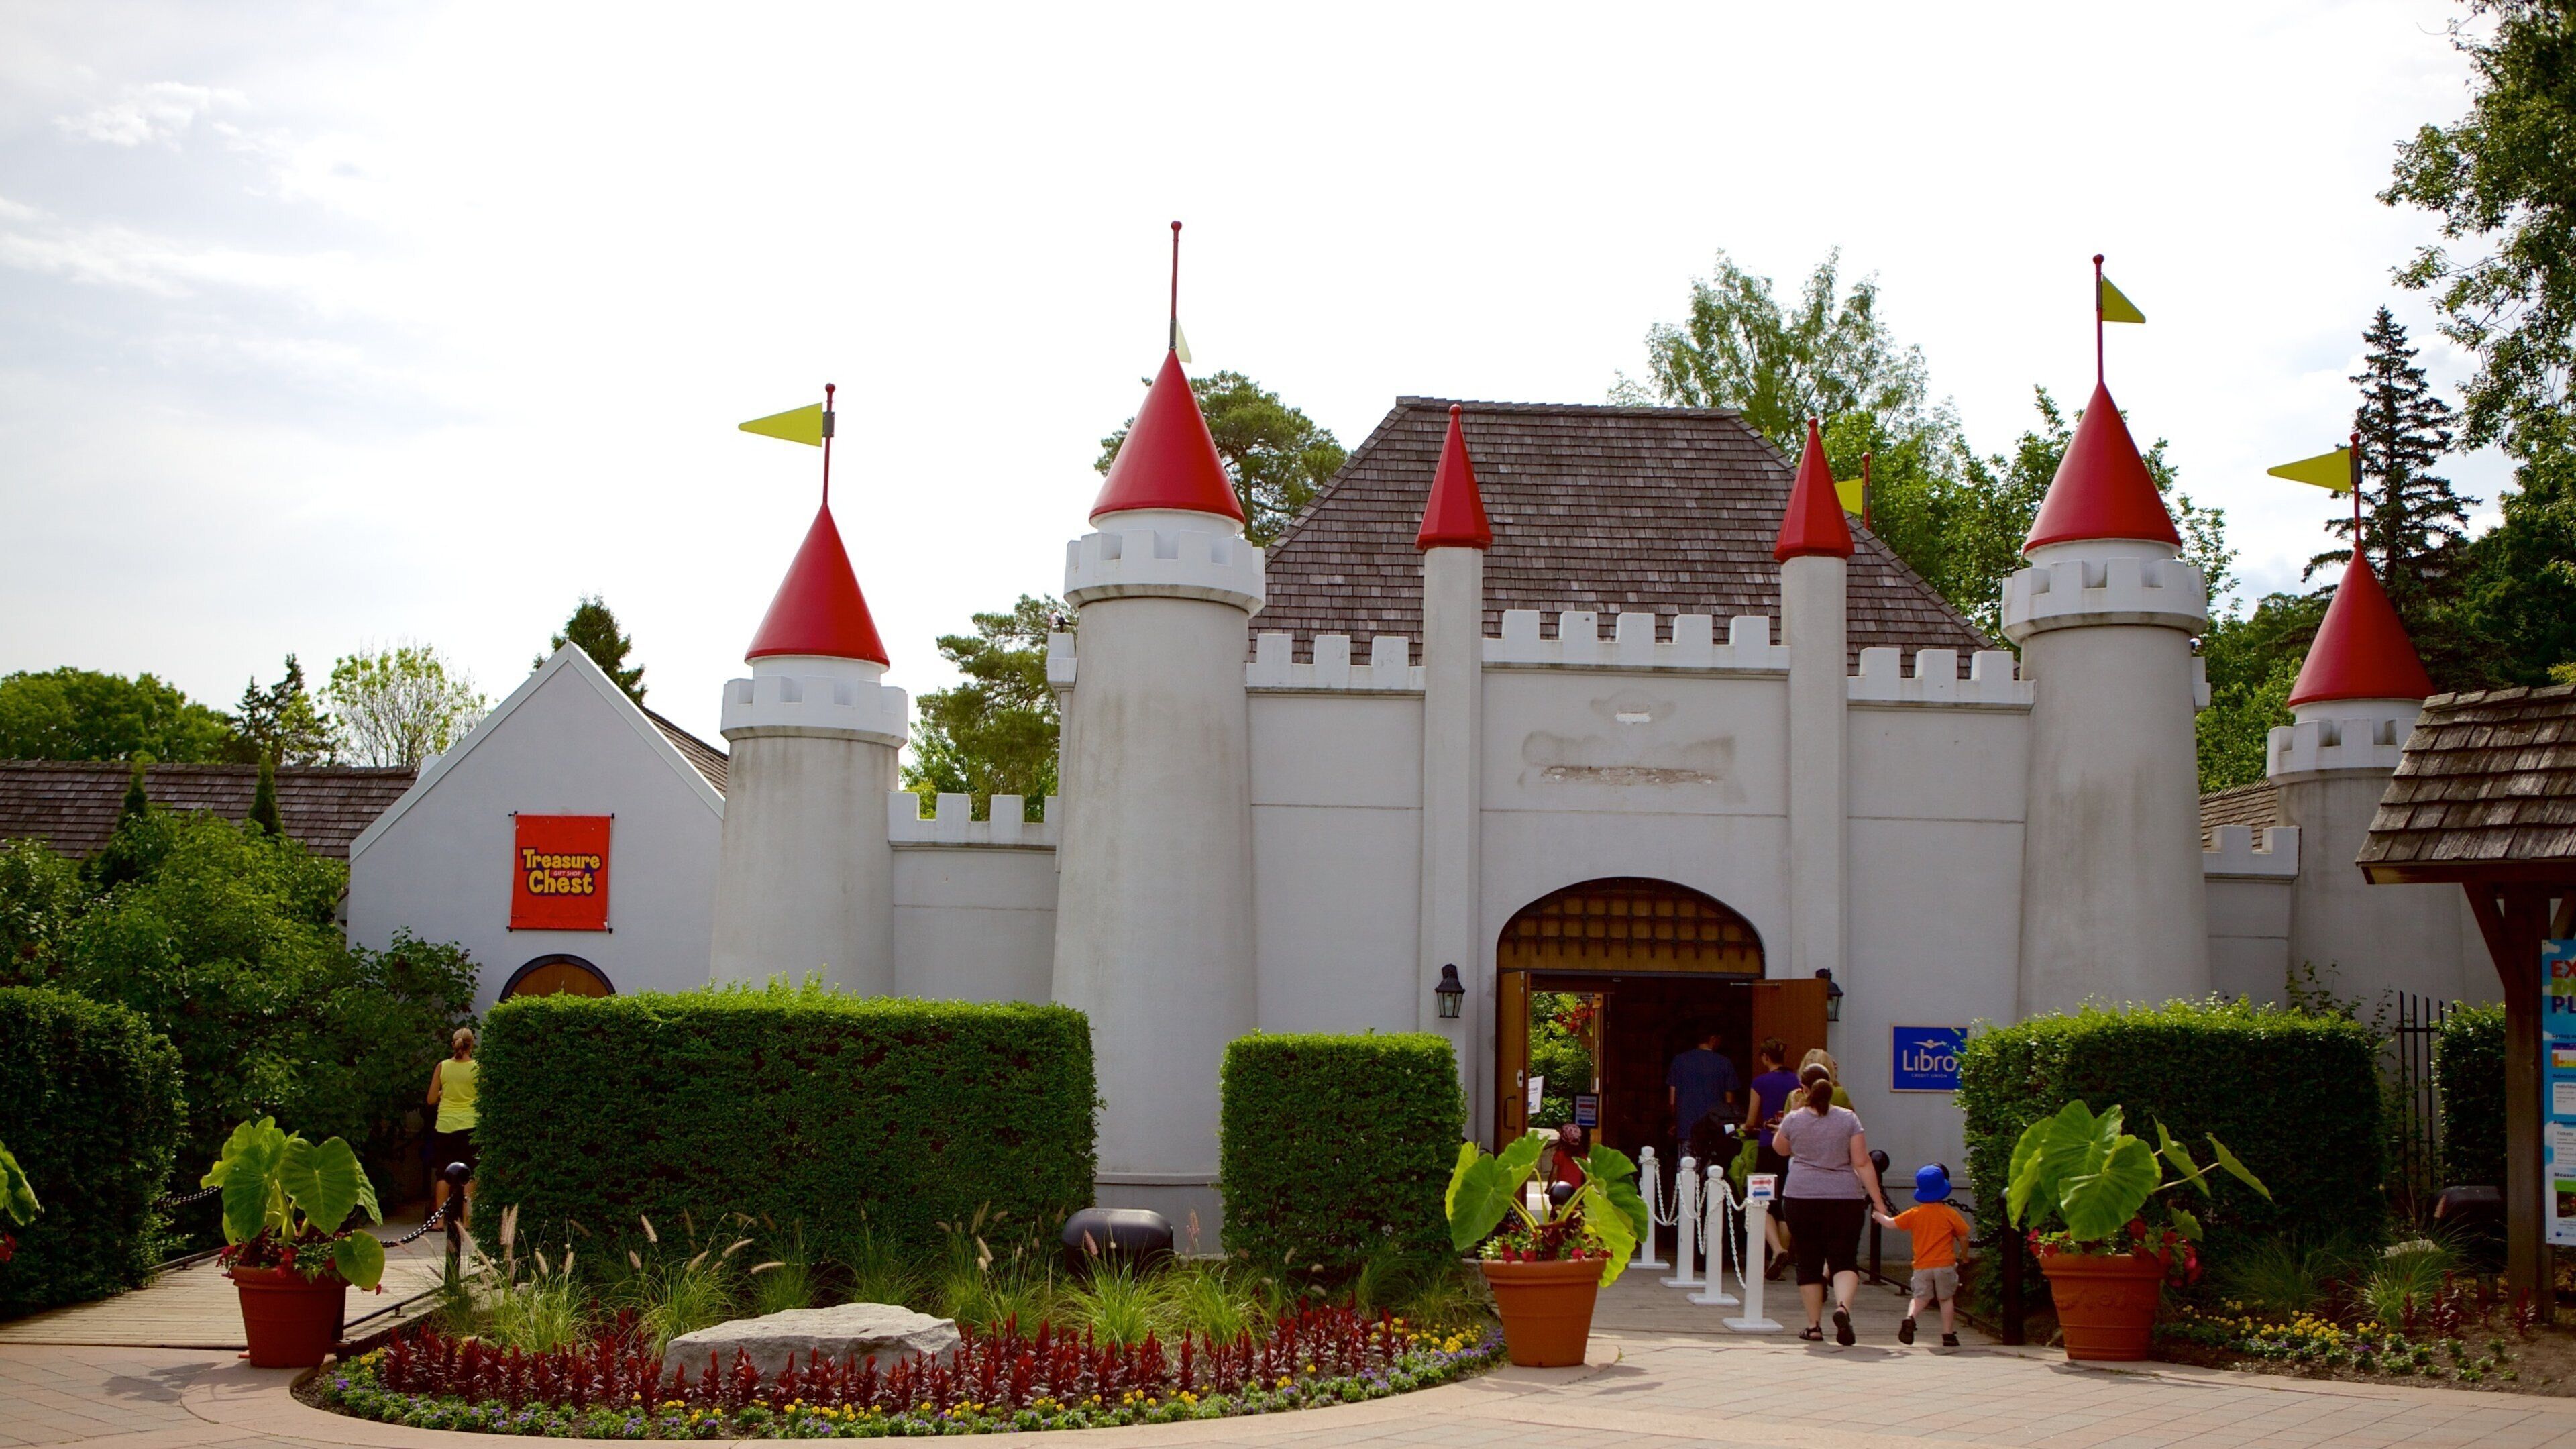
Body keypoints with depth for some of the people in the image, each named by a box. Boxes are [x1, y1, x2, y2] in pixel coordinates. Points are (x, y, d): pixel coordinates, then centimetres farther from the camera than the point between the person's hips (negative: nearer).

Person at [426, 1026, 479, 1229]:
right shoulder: (477, 1068, -5)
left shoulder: (442, 1067, -1)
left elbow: (431, 1100, 1)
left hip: (444, 1126, 2)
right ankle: (466, 1218, -1)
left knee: (443, 1173, 9)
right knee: (469, 1174, 3)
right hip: (469, 1125, -2)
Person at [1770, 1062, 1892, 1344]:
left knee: (1809, 1262, 9)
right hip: (1845, 1198, 0)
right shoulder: (1848, 1119, 1)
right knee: (1845, 1260, 1)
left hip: (1801, 1197, 0)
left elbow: (1781, 1148, 19)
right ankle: (1843, 1306, -26)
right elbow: (1862, 1163, -3)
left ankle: (1814, 1326, 12)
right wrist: (1878, 1201, -1)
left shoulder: (1794, 1119, 0)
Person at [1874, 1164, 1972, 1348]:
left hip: (1922, 1266, 1)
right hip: (1945, 1264, -1)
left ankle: (1909, 1317, -20)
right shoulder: (1950, 1214, -4)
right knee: (1946, 1298, 11)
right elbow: (1963, 1237, 1)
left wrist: (1879, 1215, 27)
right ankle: (1948, 1334, 7)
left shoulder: (1914, 1214, 1)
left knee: (1919, 1297, 9)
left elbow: (1890, 1223, 5)